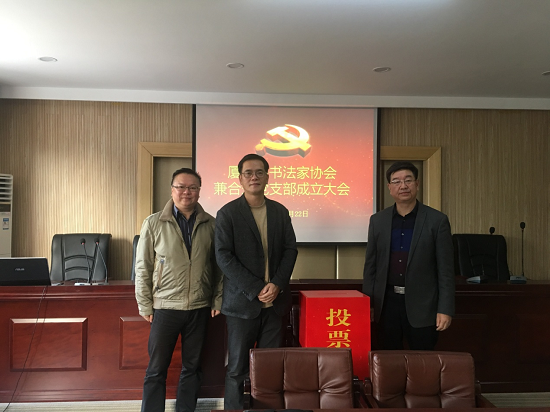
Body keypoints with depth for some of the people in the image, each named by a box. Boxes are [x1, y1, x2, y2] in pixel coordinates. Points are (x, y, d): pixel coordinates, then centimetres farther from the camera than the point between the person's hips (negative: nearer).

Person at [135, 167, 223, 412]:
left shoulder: (211, 224, 0)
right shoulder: (154, 223, -3)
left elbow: (218, 266, 4)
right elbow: (143, 267, 0)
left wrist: (217, 300, 2)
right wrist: (145, 305, -1)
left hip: (200, 308, 2)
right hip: (165, 307, -1)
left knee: (192, 367, 14)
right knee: (157, 369, 8)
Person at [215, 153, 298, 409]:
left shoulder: (280, 211, 9)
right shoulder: (227, 213, -3)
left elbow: (290, 249, 7)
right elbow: (224, 256, -9)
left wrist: (277, 284, -8)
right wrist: (255, 290, -13)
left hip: (274, 301, 3)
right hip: (242, 302, -3)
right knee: (237, 368, 6)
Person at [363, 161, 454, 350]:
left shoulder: (437, 220, -4)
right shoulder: (377, 221, 4)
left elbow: (446, 270, -4)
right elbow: (370, 265, 7)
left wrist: (445, 310, -8)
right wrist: (367, 304, 5)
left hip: (422, 306, -2)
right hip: (386, 304, 3)